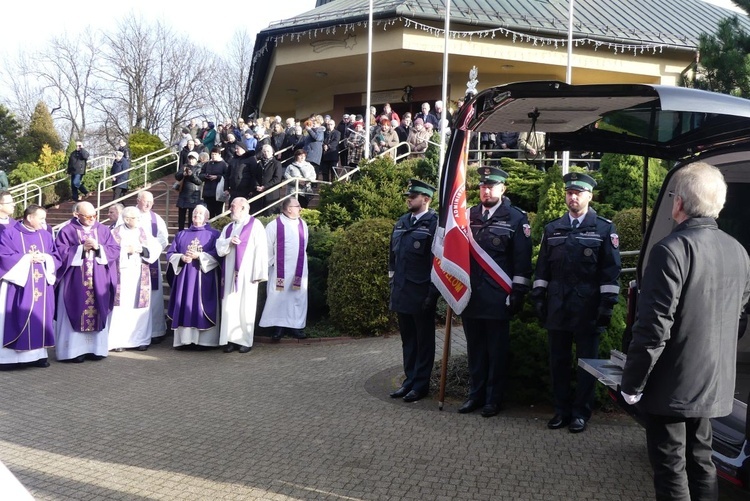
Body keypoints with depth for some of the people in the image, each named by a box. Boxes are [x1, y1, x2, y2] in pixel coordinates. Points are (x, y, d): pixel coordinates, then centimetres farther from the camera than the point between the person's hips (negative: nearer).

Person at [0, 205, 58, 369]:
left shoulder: (46, 235, 13)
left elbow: (55, 257, 11)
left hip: (41, 286, 5)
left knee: (40, 319, 5)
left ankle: (37, 354, 11)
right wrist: (27, 257, -13)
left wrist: (44, 257, -10)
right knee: (17, 320, -5)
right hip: (18, 284, -5)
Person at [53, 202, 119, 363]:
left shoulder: (103, 230, 8)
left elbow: (115, 250, 3)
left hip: (99, 282, 3)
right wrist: (82, 248, -16)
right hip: (75, 282, -3)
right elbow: (60, 253, -9)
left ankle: (96, 348, 13)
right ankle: (75, 350, 4)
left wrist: (98, 247, -14)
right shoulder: (67, 231, -2)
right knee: (77, 314, -1)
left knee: (98, 313, 5)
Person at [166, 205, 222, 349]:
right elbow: (170, 254, 12)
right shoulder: (181, 234, 18)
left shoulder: (214, 234, 7)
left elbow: (217, 255, -5)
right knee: (185, 306, -2)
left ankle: (204, 339, -5)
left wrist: (199, 256, -15)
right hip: (185, 277, 3)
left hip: (204, 278, -3)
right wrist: (182, 258, -8)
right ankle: (185, 338, 0)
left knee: (201, 306, -7)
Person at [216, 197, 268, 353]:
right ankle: (231, 340, 7)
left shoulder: (255, 225, -3)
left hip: (246, 273, -5)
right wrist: (229, 241, -11)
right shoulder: (228, 228, 16)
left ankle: (246, 341, 7)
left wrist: (259, 273, -15)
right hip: (231, 273, 6)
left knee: (245, 307, -1)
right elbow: (219, 249, 10)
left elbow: (261, 250, -9)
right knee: (229, 306, 2)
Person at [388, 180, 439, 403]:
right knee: (407, 339, 15)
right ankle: (410, 380, 26)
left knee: (424, 340, 6)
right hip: (402, 292, 7)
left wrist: (432, 293, -15)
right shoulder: (401, 222, 12)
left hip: (421, 293, -7)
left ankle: (421, 384, 15)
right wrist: (393, 283, 16)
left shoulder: (434, 224, -11)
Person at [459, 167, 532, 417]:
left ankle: (494, 398, 15)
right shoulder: (468, 216, 10)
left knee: (497, 350, 5)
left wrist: (518, 293, -9)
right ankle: (475, 394, 23)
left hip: (498, 298, -4)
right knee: (475, 349, 12)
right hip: (470, 295, 4)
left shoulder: (516, 218, -2)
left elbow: (522, 260, -4)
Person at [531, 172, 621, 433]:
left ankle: (581, 412, 17)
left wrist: (607, 304, -8)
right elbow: (542, 267, 13)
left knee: (587, 361, 5)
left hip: (588, 309, -3)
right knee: (558, 360, 9)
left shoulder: (604, 228, 0)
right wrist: (538, 297, 7)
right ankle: (562, 409, 22)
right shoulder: (552, 229, 11)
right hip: (557, 307, 3)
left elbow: (611, 270, -3)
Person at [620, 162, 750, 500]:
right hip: (715, 384, 7)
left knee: (671, 470, 5)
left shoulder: (671, 249, -21)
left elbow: (653, 327, -22)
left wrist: (631, 384, -12)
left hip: (671, 384, -7)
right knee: (700, 460, 20)